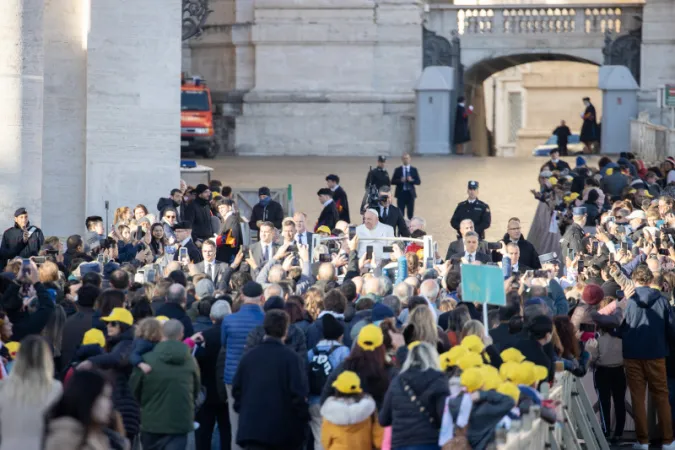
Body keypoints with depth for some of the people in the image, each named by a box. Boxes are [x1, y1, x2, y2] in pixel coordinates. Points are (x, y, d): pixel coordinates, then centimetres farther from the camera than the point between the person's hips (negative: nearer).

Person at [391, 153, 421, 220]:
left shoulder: (414, 170, 5)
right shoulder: (398, 170, 3)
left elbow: (419, 182, 3)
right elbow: (392, 182, 0)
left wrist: (412, 180, -17)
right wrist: (400, 180, -17)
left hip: (410, 194, 1)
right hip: (401, 193, -1)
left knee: (410, 213, 4)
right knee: (400, 213, -1)